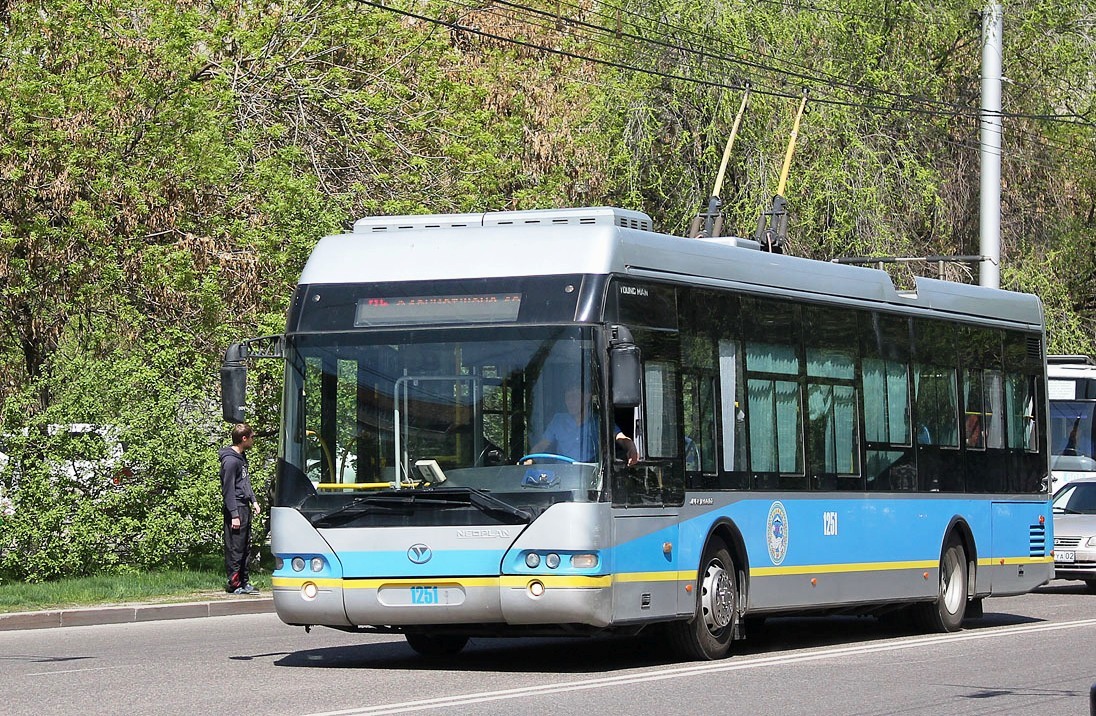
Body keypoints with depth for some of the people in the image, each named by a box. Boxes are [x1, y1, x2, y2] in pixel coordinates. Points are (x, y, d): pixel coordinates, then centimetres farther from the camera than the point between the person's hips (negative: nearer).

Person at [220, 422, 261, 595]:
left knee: (245, 548, 12)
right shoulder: (230, 460, -15)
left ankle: (243, 582, 17)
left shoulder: (242, 457, 15)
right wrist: (234, 515, -19)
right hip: (235, 508, -10)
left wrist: (253, 500, 15)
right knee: (235, 548, -7)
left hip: (244, 507, 10)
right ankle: (234, 583, -4)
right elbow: (228, 489, -17)